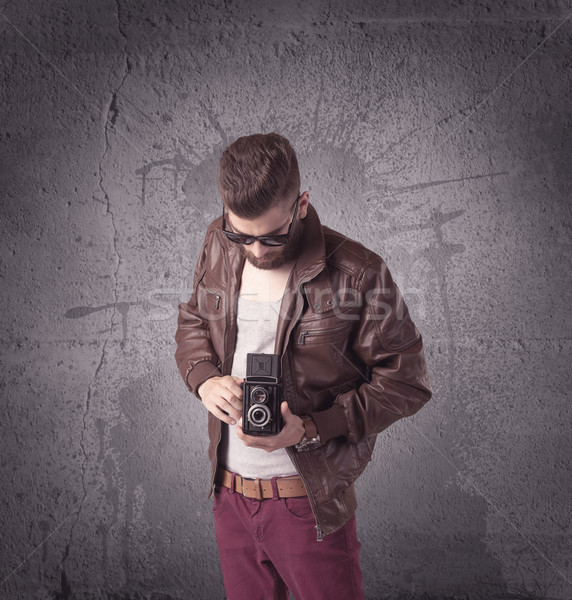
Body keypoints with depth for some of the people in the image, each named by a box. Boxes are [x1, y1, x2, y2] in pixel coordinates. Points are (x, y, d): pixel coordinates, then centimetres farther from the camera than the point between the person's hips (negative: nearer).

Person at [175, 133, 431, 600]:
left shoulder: (358, 275, -19)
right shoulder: (218, 246, -3)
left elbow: (406, 382, -13)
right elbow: (192, 322, 13)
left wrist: (311, 429, -22)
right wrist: (204, 378, -8)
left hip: (311, 502, -4)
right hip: (229, 491, 5)